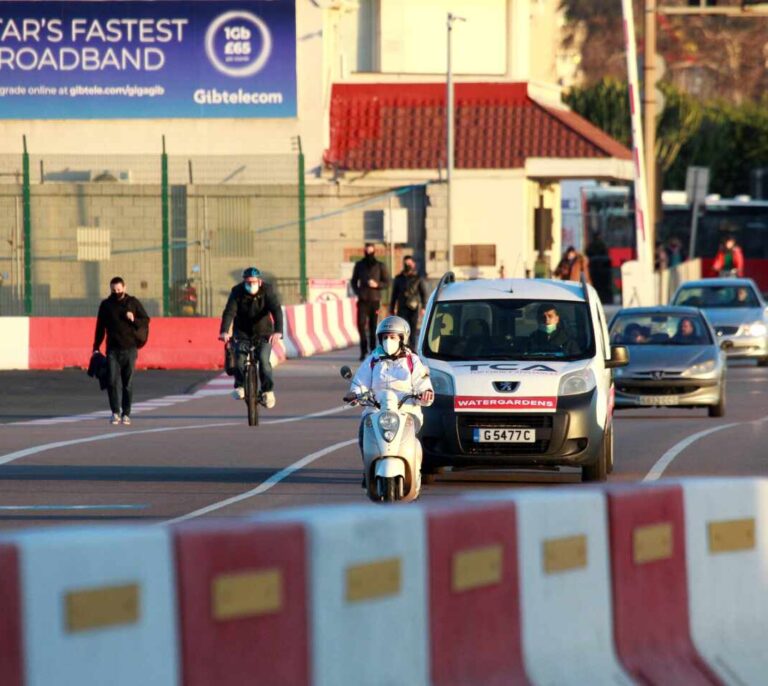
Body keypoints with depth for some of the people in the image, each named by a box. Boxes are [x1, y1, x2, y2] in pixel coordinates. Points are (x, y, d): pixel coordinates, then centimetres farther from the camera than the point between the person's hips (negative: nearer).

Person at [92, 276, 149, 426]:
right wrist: (96, 348, 6)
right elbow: (100, 328, 10)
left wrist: (134, 320, -13)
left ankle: (126, 414, 9)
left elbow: (146, 321, 8)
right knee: (112, 381, -9)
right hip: (113, 350, 1)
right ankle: (115, 412, -2)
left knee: (128, 383, 2)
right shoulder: (106, 305, 7)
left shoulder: (133, 302, 5)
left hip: (130, 349, -1)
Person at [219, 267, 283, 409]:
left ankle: (268, 391, -4)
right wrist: (224, 332, -43)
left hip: (263, 333, -1)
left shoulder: (267, 290, -17)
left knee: (263, 359, -19)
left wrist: (278, 331, -45)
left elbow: (277, 311, -28)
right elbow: (229, 312, -25)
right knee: (239, 356, -22)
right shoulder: (237, 292, -14)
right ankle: (240, 386, -4)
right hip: (243, 333, 1)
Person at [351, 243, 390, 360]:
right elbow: (354, 281, 16)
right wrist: (357, 292, -1)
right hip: (363, 300, 1)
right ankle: (363, 349, -3)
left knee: (373, 326, 2)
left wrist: (377, 285, -12)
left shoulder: (380, 266, 5)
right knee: (361, 324, -11)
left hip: (375, 299, -1)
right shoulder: (359, 265, 10)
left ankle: (373, 349, 9)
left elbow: (387, 282, 6)